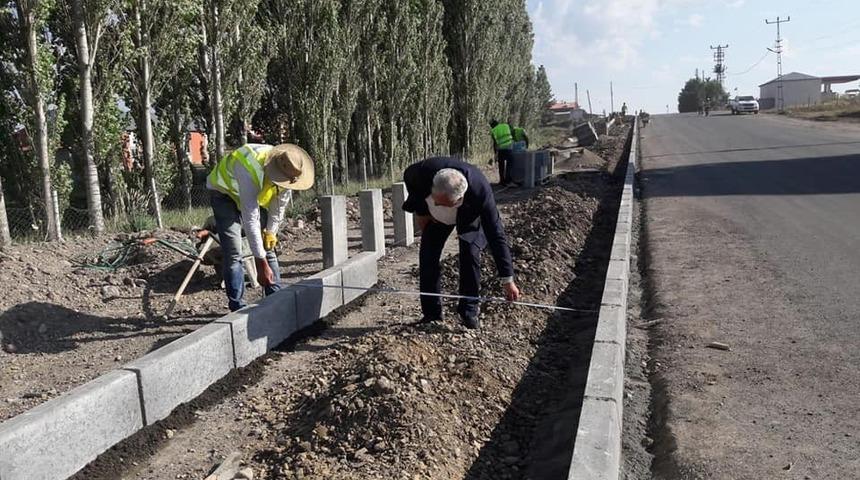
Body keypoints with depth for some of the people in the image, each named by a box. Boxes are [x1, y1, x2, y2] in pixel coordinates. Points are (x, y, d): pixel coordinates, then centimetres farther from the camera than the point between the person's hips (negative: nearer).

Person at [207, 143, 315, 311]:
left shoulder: (286, 169, -24)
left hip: (256, 195, 6)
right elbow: (250, 221, -42)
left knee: (268, 248, 2)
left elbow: (280, 205, -6)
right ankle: (237, 306, -8)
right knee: (233, 253, -14)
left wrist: (271, 232, -7)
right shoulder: (251, 172, -43)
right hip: (224, 192, -6)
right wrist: (261, 263, -39)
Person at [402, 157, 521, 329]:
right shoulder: (424, 170, -40)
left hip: (469, 217, -2)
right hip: (433, 216, 3)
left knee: (470, 254, -20)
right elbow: (408, 177, -12)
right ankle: (431, 314, 4)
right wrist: (420, 211, -11)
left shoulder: (481, 191, -45)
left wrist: (507, 280, -35)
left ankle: (469, 312, -3)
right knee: (427, 257, -7)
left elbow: (496, 235, -37)